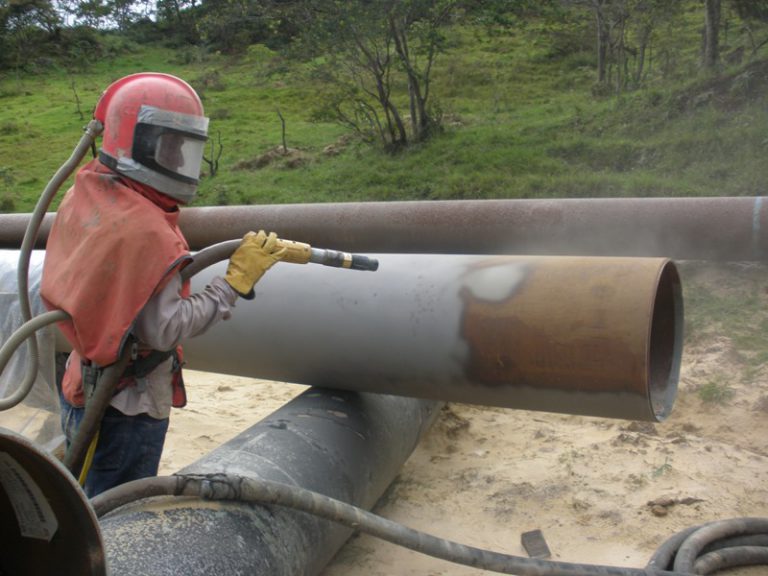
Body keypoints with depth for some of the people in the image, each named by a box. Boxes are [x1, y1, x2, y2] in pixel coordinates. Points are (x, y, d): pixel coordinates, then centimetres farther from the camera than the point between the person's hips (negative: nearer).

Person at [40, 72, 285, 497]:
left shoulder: (83, 196, 1)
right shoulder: (145, 230, -27)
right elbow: (162, 330, -27)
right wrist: (236, 280, -23)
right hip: (127, 409, -8)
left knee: (89, 509, 24)